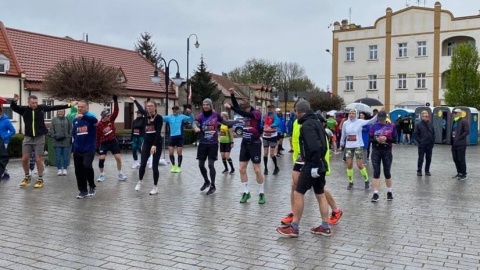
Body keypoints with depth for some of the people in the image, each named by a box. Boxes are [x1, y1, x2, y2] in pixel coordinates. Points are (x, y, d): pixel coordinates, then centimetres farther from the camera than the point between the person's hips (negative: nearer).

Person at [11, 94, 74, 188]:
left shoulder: (41, 108, -5)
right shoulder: (24, 109, -5)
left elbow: (55, 107, -2)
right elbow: (13, 107, -15)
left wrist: (69, 105, -4)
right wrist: (14, 101, -38)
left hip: (39, 138, -2)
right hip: (28, 138, 2)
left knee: (38, 159, 1)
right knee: (24, 159, 5)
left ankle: (40, 179, 14)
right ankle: (27, 177, 27)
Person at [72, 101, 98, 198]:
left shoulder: (89, 117, -6)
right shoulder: (75, 120, 10)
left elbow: (94, 119, -32)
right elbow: (73, 134, 17)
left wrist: (83, 116, -50)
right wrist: (73, 148, 14)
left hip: (89, 149, -6)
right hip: (77, 150, 6)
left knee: (87, 166, -24)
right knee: (78, 171, 7)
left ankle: (92, 186, -2)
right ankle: (83, 190, 22)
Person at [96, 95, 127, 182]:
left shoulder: (111, 119, -5)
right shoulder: (99, 125, -13)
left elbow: (116, 111, -16)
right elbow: (98, 136, -6)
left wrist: (115, 101, -25)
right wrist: (97, 146, -4)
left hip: (113, 141, 3)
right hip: (104, 143, -2)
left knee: (118, 158, 0)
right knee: (101, 158, -8)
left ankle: (120, 174, 13)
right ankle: (102, 175, 10)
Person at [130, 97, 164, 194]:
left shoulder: (159, 117, -11)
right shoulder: (146, 115, 4)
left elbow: (158, 132, -18)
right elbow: (140, 109, 26)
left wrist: (154, 145, -26)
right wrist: (134, 100, 40)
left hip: (157, 143, -4)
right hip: (147, 142, 4)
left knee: (154, 166, -1)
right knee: (142, 164, -2)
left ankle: (155, 187, 11)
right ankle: (140, 182, 23)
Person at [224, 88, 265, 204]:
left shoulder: (257, 113, -13)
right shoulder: (246, 112, 7)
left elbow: (245, 114, -29)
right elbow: (237, 107, -1)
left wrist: (230, 107, -32)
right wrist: (232, 94, -12)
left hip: (255, 144, -6)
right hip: (245, 143, 6)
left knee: (257, 170, -2)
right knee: (242, 169, 4)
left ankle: (261, 193, 11)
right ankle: (246, 192, 14)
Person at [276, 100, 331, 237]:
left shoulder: (307, 124, -15)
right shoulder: (316, 122, 14)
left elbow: (314, 146, -26)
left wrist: (314, 165, -25)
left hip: (312, 165, -10)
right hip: (320, 163, 10)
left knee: (298, 193, -3)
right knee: (320, 195, 13)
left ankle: (294, 228, 3)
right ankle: (325, 227, 19)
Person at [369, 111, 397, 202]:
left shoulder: (391, 126, 0)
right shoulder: (374, 126, 3)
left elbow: (395, 139, 0)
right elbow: (370, 138, 3)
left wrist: (386, 139, -18)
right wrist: (376, 139, -17)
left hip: (387, 151, 0)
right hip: (376, 151, 1)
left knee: (387, 172, 6)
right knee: (376, 172, -3)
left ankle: (389, 192, 26)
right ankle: (375, 194, -1)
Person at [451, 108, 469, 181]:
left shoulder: (463, 121, -9)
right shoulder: (454, 121, 16)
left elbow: (467, 131, -16)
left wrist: (459, 138, -17)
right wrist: (452, 141, 10)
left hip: (461, 144, -8)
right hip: (454, 144, 8)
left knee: (461, 159, -3)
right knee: (455, 159, 12)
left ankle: (464, 175, 6)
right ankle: (459, 173, 24)